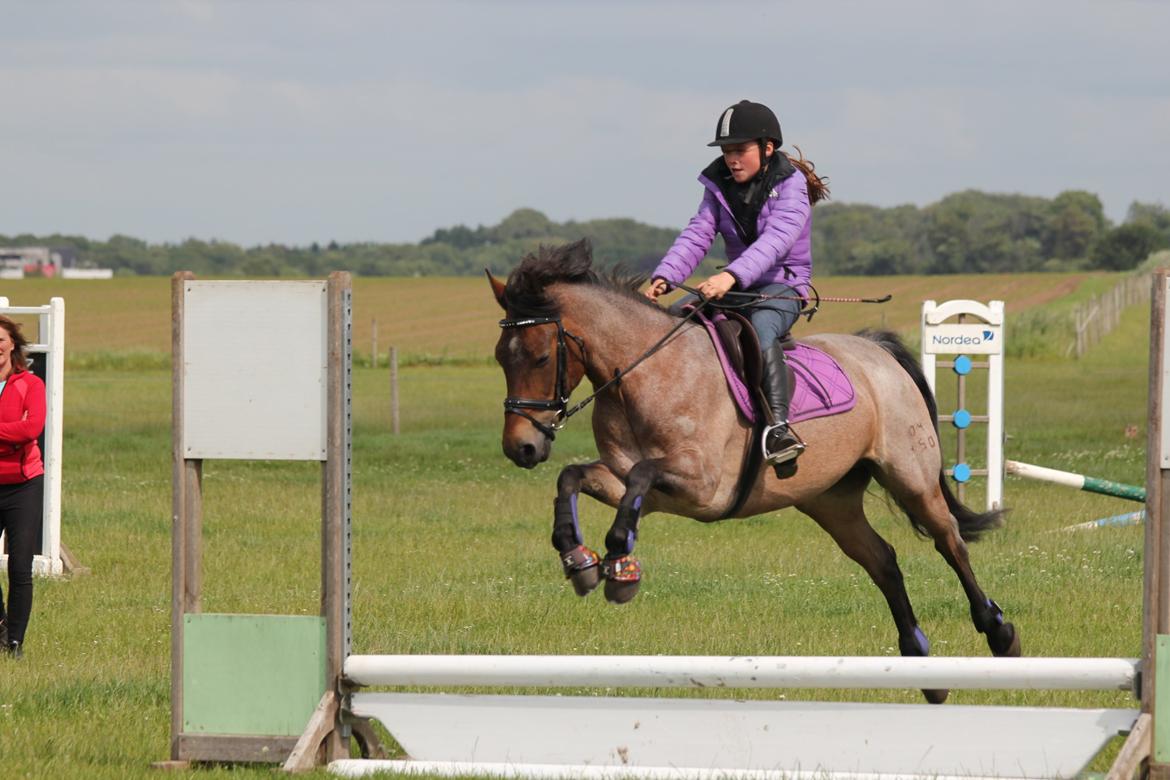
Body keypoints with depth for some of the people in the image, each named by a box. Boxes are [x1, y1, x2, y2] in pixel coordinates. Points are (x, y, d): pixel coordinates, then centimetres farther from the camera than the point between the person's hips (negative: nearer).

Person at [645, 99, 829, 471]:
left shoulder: (790, 186, -13)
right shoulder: (720, 186, 7)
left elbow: (776, 239, -29)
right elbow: (697, 235, -1)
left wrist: (733, 275, -45)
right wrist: (665, 276, -20)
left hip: (782, 287, -7)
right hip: (736, 286, 7)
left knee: (760, 328, -39)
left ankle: (779, 429, -48)